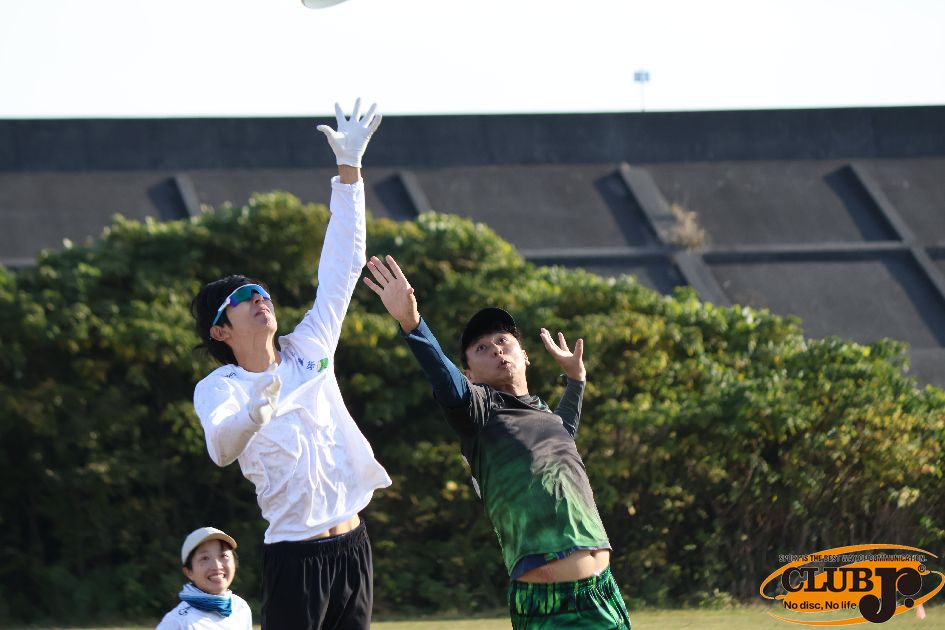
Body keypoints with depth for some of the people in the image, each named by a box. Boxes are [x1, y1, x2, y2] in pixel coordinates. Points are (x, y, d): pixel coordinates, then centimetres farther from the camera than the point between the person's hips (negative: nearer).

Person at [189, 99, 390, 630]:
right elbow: (221, 447, -24)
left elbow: (342, 268, 12)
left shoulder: (308, 351, 11)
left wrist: (350, 168, 8)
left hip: (352, 544, 5)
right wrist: (253, 417, -46)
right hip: (295, 554, -5)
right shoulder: (219, 389, -3)